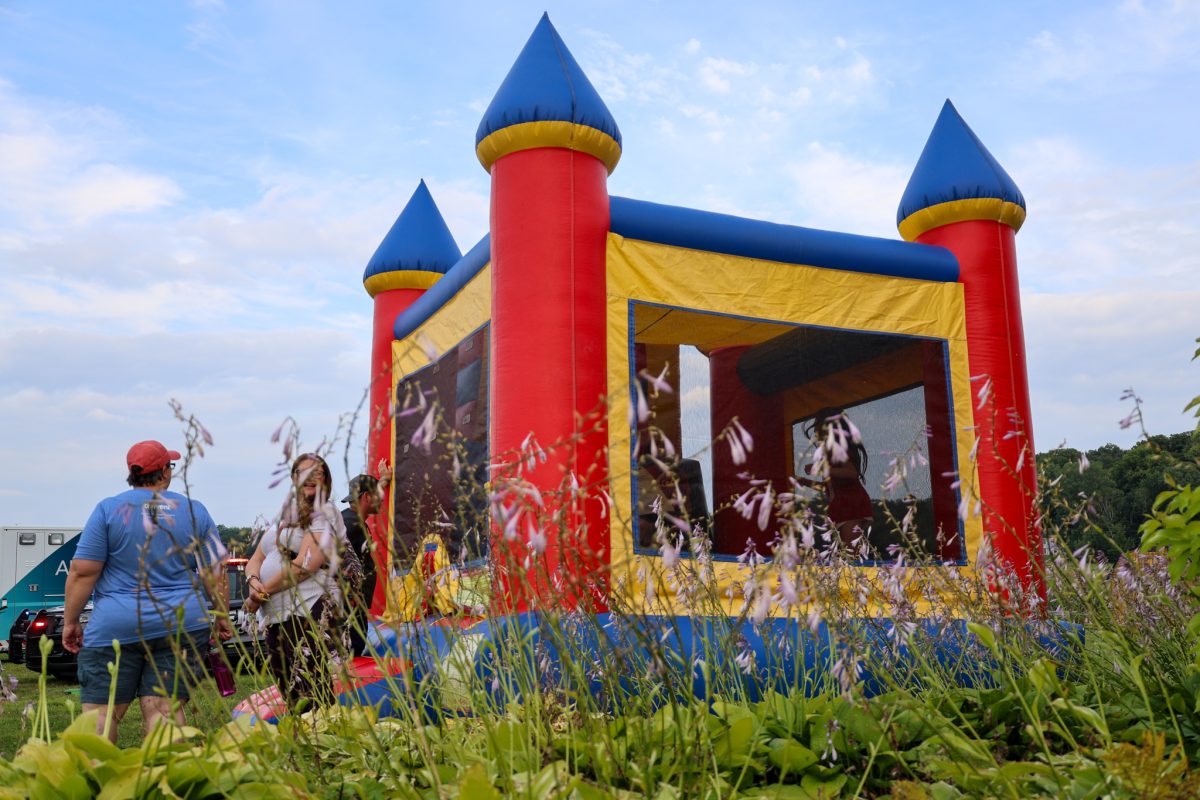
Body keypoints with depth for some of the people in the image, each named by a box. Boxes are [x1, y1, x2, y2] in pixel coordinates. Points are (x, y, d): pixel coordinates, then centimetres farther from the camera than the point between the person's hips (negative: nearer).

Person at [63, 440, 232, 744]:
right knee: (166, 709, 2)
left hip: (115, 627, -2)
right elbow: (215, 572, 6)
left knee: (101, 713, 2)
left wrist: (71, 621, 6)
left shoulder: (108, 509, 1)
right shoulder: (195, 511, 7)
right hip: (182, 624, 2)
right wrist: (222, 616, 15)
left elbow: (82, 572, -3)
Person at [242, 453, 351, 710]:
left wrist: (263, 591, -9)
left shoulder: (324, 514, -1)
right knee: (287, 696, 10)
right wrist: (254, 581, -4)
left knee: (310, 699, -12)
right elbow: (256, 559, 19)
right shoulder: (284, 518, 22)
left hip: (309, 614, -8)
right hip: (276, 618, 8)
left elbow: (306, 565, -13)